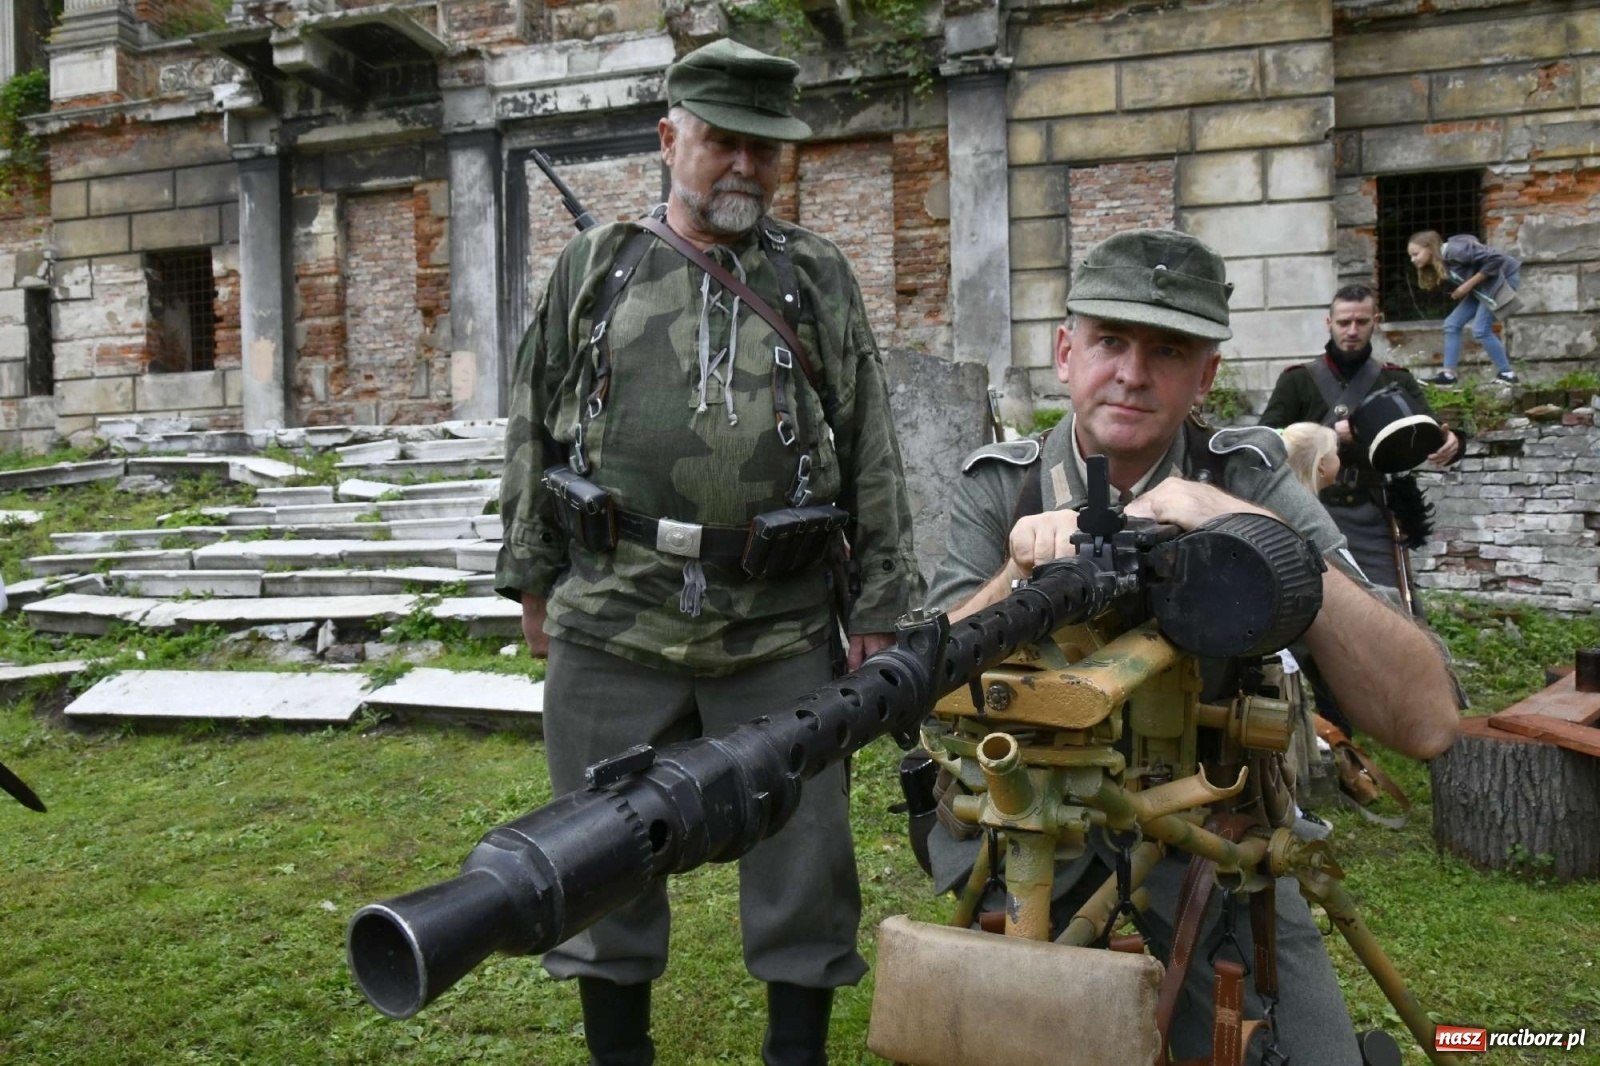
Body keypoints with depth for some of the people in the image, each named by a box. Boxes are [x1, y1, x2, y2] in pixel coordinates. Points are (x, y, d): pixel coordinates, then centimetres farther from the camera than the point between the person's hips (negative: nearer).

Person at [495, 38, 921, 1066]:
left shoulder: (821, 278, 8)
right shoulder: (594, 267, 8)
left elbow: (874, 458, 6)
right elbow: (533, 432, 11)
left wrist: (881, 610, 2)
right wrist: (533, 578, 9)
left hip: (783, 632, 0)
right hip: (611, 627, 1)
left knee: (803, 855, 8)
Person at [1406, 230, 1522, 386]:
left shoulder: (1454, 251, -28)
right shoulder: (1437, 265, 1)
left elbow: (1496, 258, -30)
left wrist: (1469, 284, -25)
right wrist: (1459, 292, -9)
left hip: (1502, 277, -9)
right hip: (1482, 286, 9)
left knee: (1481, 329, -14)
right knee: (1452, 324, 4)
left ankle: (1507, 375, -2)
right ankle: (1448, 374, 7)